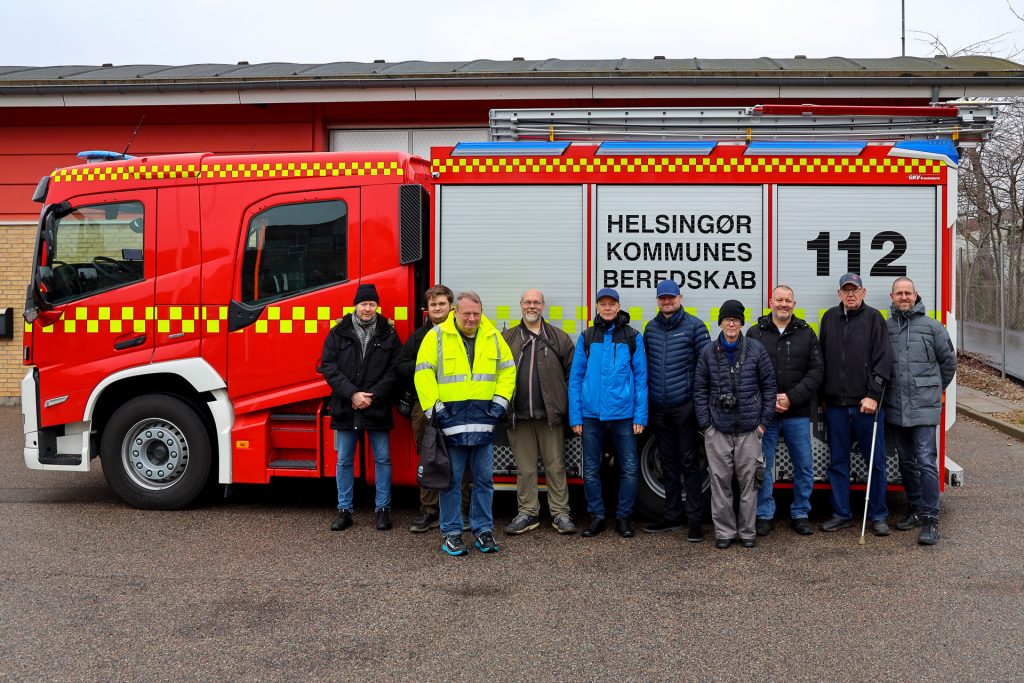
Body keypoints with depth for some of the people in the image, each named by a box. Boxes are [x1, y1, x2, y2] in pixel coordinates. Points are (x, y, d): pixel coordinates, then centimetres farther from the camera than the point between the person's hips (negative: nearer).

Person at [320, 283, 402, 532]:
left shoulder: (388, 334, 2)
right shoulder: (338, 333, 3)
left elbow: (395, 369, -3)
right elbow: (328, 366, -4)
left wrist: (373, 396, -13)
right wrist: (352, 394, -14)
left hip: (378, 409, 0)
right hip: (345, 408, 1)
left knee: (382, 459, 5)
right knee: (344, 460, 8)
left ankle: (382, 509, 17)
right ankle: (344, 510, 18)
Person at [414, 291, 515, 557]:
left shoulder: (493, 337, 8)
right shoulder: (437, 336, -3)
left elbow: (507, 369, 15)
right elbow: (423, 372, -5)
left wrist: (500, 400, 4)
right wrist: (433, 407, -11)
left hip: (482, 419, 4)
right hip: (451, 418, -3)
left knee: (484, 479, 8)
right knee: (452, 479, 2)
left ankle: (483, 530, 19)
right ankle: (450, 532, 11)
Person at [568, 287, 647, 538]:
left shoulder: (632, 337, 3)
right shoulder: (586, 338, 6)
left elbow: (641, 378, 2)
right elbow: (575, 378, 6)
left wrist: (641, 415, -4)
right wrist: (575, 416, 0)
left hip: (623, 413, -1)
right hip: (591, 413, 1)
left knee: (629, 468, 3)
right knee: (590, 469, 6)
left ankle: (623, 517, 17)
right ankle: (596, 516, 19)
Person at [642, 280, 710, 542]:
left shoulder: (694, 326, -3)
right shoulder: (650, 328, 10)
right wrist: (645, 397, 9)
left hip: (684, 406, -5)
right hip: (659, 407, 5)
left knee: (689, 462, -2)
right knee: (668, 462, 12)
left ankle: (694, 520, 4)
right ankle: (672, 516, 22)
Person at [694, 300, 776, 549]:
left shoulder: (756, 350, 1)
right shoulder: (708, 352, 3)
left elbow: (768, 386, 5)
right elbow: (700, 390, 6)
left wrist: (764, 421, 0)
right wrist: (705, 424, 0)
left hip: (749, 428, -1)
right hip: (718, 429, 1)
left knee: (748, 481, 5)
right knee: (720, 481, 4)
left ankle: (747, 531, 18)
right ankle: (724, 531, 15)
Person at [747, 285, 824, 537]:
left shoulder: (806, 334, 7)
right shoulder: (755, 333, 4)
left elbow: (816, 371, 0)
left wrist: (792, 398, -11)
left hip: (798, 413, 1)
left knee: (804, 465, 6)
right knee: (763, 465, 4)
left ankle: (800, 514, 19)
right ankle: (765, 514, 15)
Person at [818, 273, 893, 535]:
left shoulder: (874, 318, -1)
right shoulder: (829, 318, 10)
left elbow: (883, 359, -6)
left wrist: (873, 395, -13)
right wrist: (823, 394, 10)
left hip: (866, 404, -3)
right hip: (835, 405, 4)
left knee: (875, 461, 3)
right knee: (838, 462, 9)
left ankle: (878, 516, 14)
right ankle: (841, 514, 19)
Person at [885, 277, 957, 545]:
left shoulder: (931, 326, -1)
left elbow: (948, 360, 9)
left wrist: (935, 389, 14)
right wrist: (880, 394, 6)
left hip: (923, 407, -3)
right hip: (895, 408, 4)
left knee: (926, 461, -8)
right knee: (906, 461, 14)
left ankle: (930, 519, -3)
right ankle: (915, 510, 27)